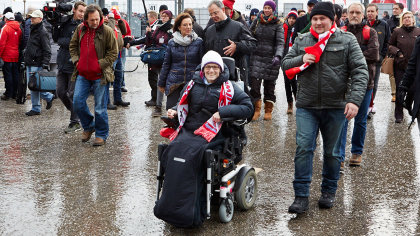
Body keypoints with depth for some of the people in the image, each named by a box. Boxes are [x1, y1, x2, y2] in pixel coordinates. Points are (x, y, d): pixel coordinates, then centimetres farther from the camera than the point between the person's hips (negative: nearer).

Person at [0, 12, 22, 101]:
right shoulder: (18, 28, 7)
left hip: (7, 56, -6)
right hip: (16, 56, 6)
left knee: (8, 75, 0)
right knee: (15, 75, 10)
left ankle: (8, 94, 4)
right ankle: (15, 94, 16)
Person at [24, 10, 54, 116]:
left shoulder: (43, 32, -12)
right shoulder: (33, 30, 17)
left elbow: (47, 50, -16)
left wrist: (45, 64, -22)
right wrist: (26, 60, 23)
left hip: (37, 64, -9)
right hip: (30, 63, 9)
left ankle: (36, 109, 5)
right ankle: (49, 97, 21)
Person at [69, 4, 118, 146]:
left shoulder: (107, 31, -8)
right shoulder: (80, 29, 6)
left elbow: (114, 52, -5)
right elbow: (73, 45, 20)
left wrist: (100, 65, -12)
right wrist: (76, 60, 5)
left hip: (99, 75, -4)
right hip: (82, 74, 5)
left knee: (100, 107, 1)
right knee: (77, 102, 4)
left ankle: (101, 134, 17)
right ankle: (88, 127, 27)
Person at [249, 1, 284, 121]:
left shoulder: (277, 25, 0)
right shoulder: (257, 22, 9)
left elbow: (280, 42, -9)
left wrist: (278, 56, -25)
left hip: (271, 58, -2)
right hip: (256, 57, 2)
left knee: (269, 84, 4)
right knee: (254, 84, -7)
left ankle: (268, 110, 18)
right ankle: (256, 109, 6)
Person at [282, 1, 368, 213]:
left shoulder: (347, 41, 1)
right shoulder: (301, 41, 9)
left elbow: (360, 71, -5)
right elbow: (285, 64, 12)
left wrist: (354, 100, -17)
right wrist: (302, 59, -10)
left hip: (336, 108, -1)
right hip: (306, 106, 1)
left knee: (332, 152, 11)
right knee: (303, 148, -7)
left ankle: (329, 192, 27)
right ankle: (301, 196, -1)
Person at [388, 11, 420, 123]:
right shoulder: (397, 32, 3)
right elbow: (390, 46, 11)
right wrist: (397, 52, -6)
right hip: (400, 65, -1)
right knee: (399, 90, -1)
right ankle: (399, 115, 8)